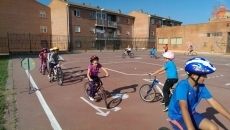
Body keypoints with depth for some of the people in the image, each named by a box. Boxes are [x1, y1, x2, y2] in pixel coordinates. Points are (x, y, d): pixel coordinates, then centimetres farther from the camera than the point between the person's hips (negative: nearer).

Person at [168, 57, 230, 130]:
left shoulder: (201, 86, -8)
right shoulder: (182, 86, -30)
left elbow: (214, 103, -3)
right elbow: (184, 108, -41)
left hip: (191, 114, 7)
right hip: (177, 117, -6)